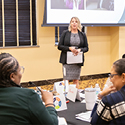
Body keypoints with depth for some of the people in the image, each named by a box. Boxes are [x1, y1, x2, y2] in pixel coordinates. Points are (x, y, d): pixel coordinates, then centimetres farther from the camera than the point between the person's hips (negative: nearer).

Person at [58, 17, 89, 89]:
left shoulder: (83, 35, 8)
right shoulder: (65, 33, 3)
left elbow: (86, 48, 8)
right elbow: (60, 46, 1)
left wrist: (80, 50, -13)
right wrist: (69, 48, -15)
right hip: (67, 60, -1)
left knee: (76, 80, 6)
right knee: (66, 80, -3)